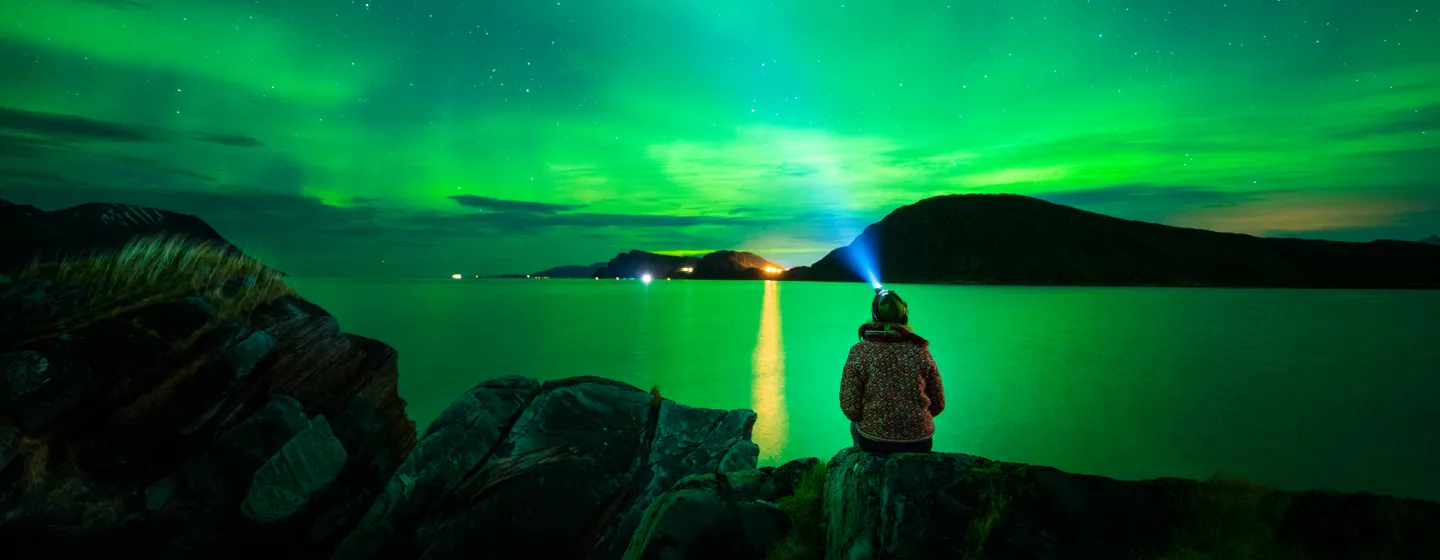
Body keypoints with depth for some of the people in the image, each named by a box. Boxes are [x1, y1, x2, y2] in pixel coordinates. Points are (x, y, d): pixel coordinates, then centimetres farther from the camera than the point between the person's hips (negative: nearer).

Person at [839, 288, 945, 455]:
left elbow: (850, 408, -12)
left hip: (873, 443, -1)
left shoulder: (859, 352, -12)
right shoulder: (921, 351, -6)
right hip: (919, 444, 2)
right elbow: (938, 405, 1)